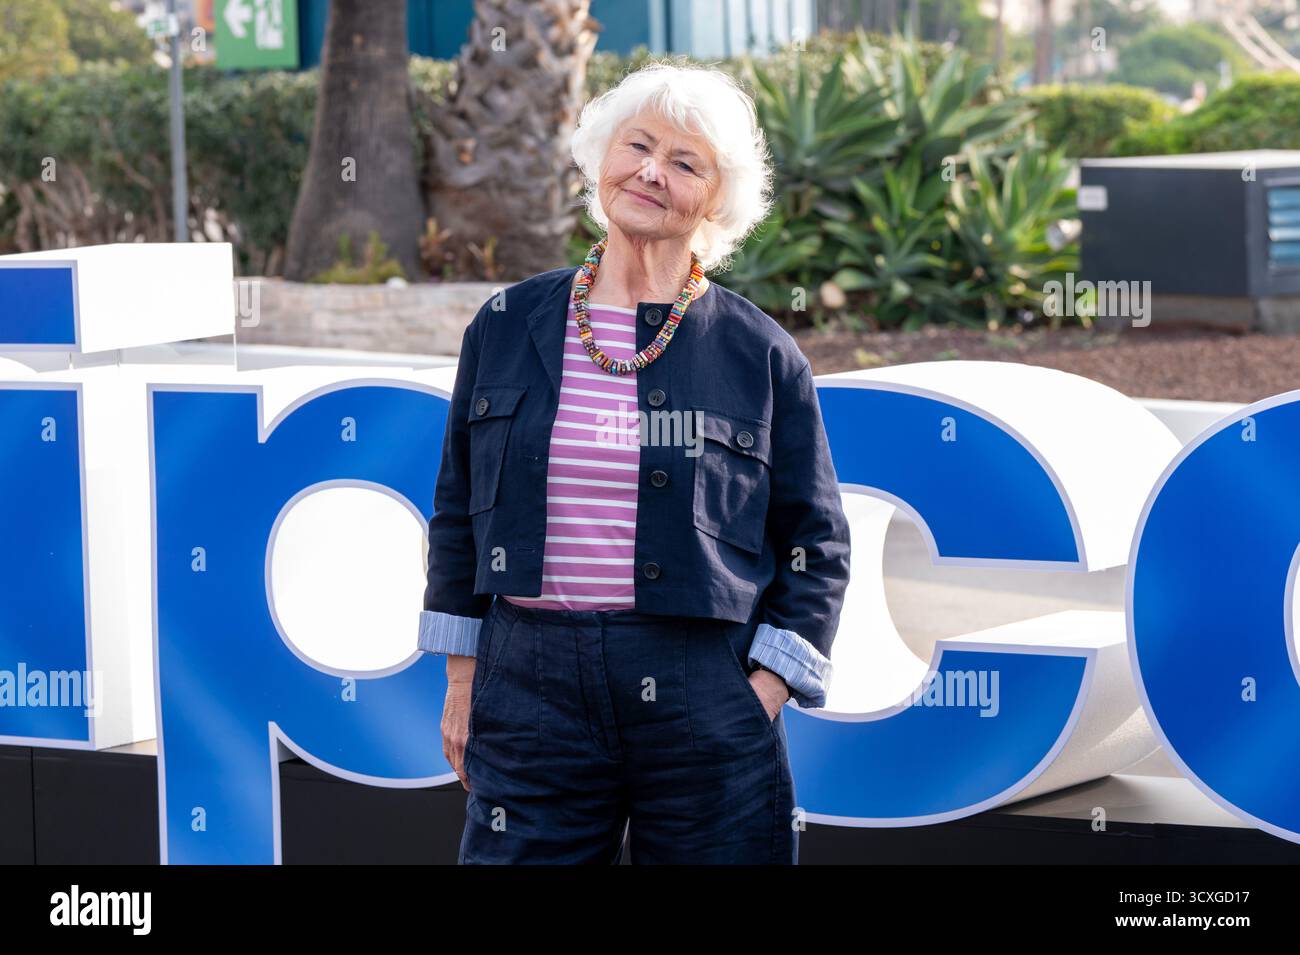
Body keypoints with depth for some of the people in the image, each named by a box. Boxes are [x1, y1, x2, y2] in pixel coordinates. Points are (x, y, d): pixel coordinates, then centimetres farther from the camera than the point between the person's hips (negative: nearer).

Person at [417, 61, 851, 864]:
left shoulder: (760, 354, 2)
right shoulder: (509, 325, 8)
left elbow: (816, 543, 5)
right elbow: (457, 508, 14)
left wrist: (764, 693, -4)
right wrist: (462, 678, 10)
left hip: (701, 698, -1)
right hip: (528, 689, 1)